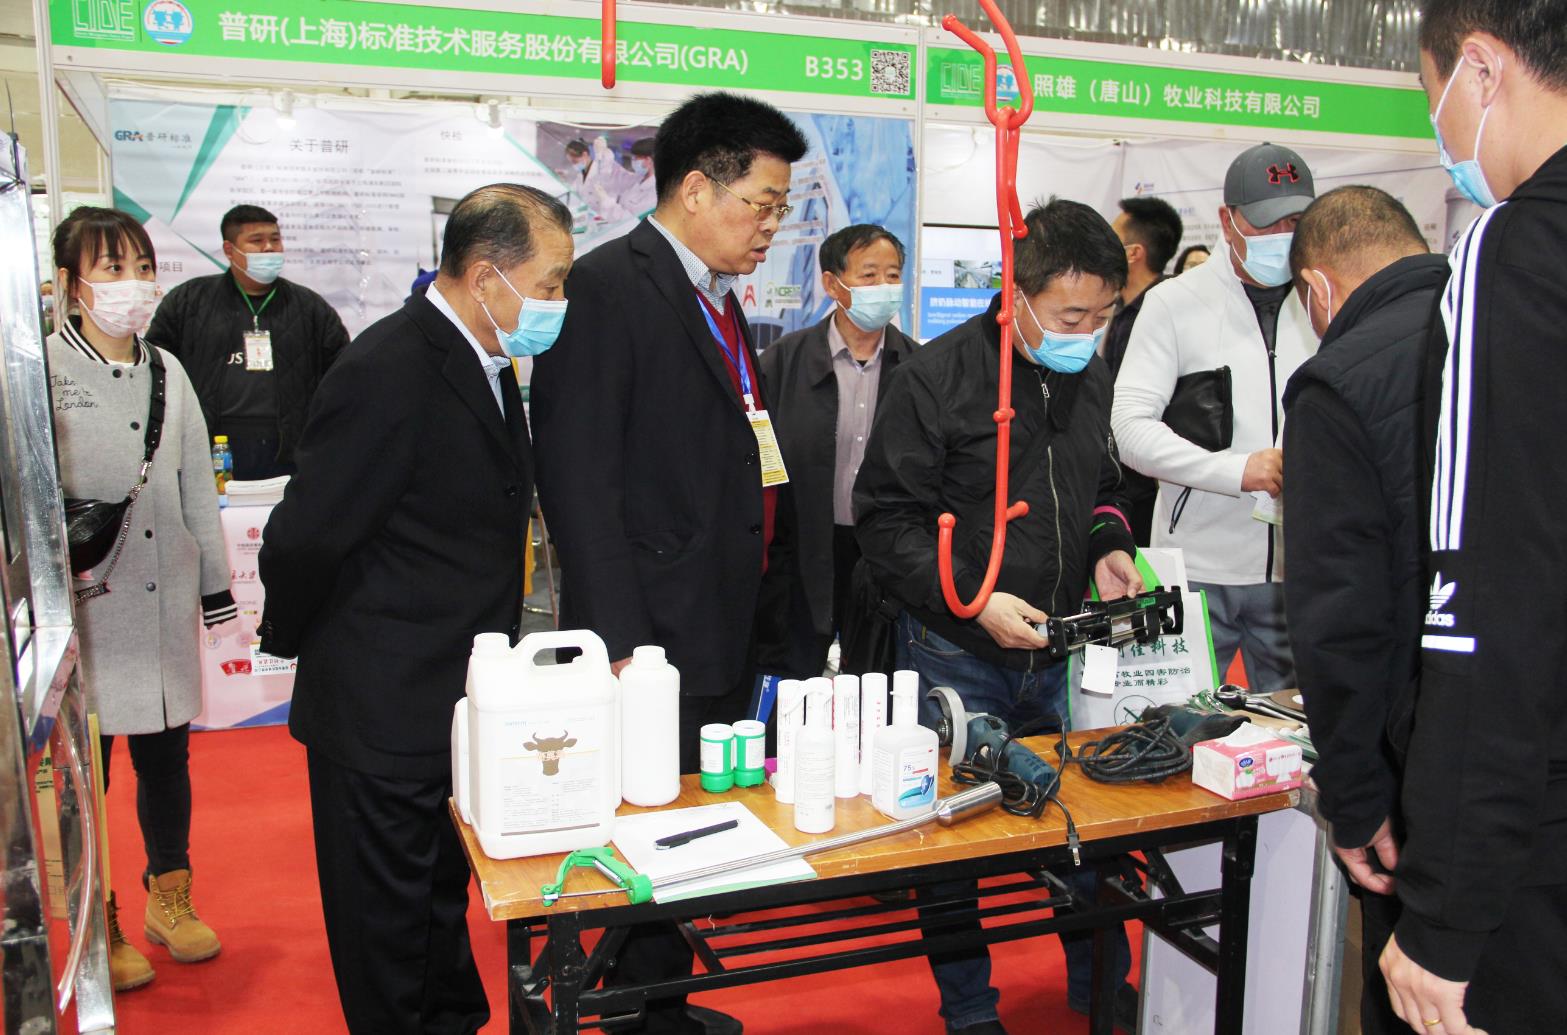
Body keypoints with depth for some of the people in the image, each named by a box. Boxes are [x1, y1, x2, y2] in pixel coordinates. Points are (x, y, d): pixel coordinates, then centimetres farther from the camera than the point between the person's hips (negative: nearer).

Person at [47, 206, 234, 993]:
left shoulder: (167, 371, 8)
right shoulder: (41, 372, -8)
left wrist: (218, 593, 14)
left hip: (166, 604, 5)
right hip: (82, 607, -4)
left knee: (166, 755, 15)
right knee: (84, 767, 6)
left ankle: (169, 899, 34)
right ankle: (98, 928, 26)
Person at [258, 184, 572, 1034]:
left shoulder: (482, 364, 6)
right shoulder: (389, 372, -24)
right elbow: (304, 540, -21)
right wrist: (292, 640, -4)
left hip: (458, 704, 9)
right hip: (384, 716, -9)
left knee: (443, 899, 25)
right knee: (388, 933, 12)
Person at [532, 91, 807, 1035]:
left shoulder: (719, 300, 16)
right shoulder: (610, 287, -12)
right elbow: (580, 478, -18)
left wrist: (752, 619, 16)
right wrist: (620, 643, -21)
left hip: (725, 641, 9)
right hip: (654, 644, -9)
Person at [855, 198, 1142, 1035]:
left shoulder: (1089, 377, 8)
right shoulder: (934, 377, -12)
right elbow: (887, 520, -12)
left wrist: (1108, 544, 2)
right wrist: (973, 599, -20)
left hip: (1062, 652, 5)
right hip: (957, 659, -5)